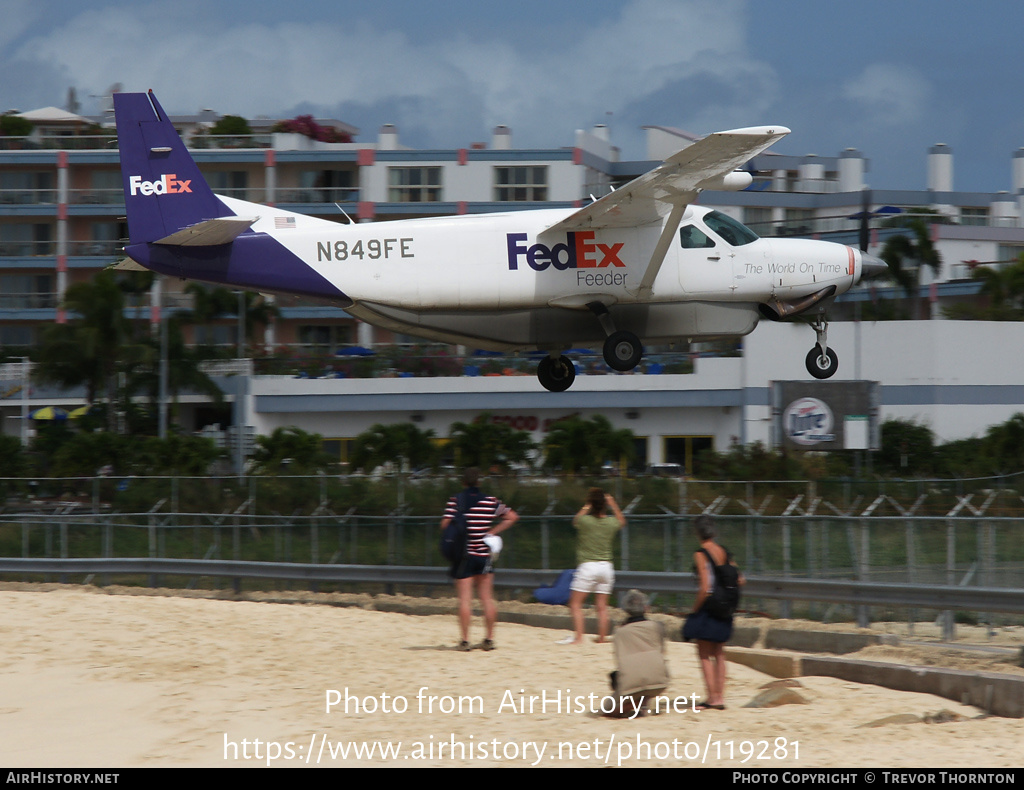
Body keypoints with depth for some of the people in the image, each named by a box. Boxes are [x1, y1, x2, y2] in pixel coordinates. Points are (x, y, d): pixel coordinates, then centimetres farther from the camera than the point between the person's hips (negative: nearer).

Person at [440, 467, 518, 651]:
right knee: (487, 598, 8)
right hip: (484, 556, 2)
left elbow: (444, 525, -11)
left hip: (464, 555, -2)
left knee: (464, 599, -2)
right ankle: (489, 639, 9)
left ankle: (465, 641, -4)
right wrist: (492, 532, 6)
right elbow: (512, 517, 5)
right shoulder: (490, 502, 2)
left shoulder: (455, 502, -6)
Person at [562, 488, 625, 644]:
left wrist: (586, 508, 17)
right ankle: (602, 636, 10)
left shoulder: (585, 520, -10)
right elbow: (622, 521, 26)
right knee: (602, 606, 9)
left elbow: (575, 521, 14)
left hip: (587, 565, -4)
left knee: (575, 603, -1)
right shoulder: (611, 522, 1)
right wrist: (613, 505, 26)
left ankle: (578, 637, -11)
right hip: (606, 566, 4)